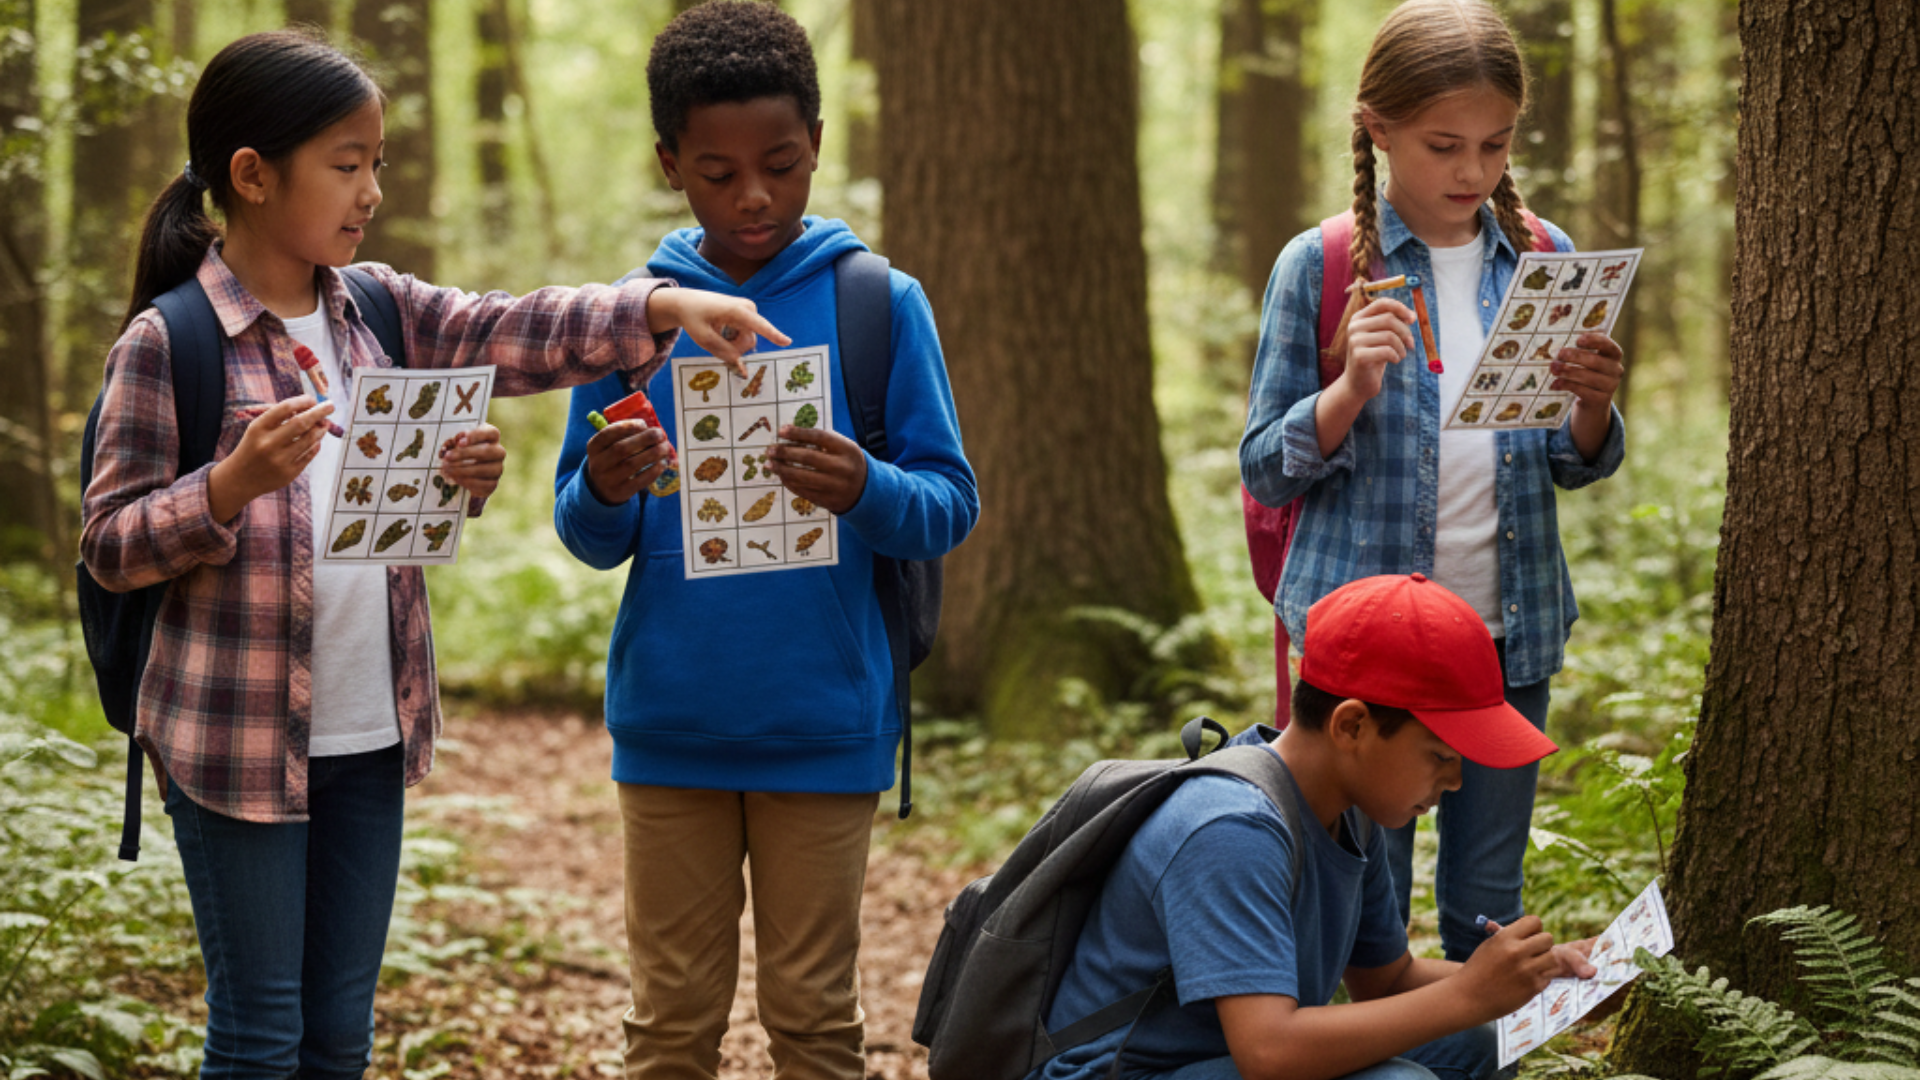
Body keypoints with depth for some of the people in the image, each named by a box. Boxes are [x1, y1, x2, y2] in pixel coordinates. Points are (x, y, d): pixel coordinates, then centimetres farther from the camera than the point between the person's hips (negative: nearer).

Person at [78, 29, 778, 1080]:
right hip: (235, 738, -6)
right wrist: (236, 482, -26)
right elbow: (109, 547, -11)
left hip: (372, 728, 6)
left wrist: (667, 307, -13)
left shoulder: (380, 312, 8)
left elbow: (519, 335, 2)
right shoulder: (165, 345, -10)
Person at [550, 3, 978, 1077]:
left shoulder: (879, 303, -2)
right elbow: (589, 540, 5)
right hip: (668, 726, 2)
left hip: (824, 728, -2)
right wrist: (605, 493, -18)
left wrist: (866, 491, -23)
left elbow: (951, 506, -3)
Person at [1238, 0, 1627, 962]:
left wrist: (1592, 406, -10)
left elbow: (1575, 466, 12)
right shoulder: (1321, 267, -4)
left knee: (1488, 902, 10)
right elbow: (1264, 470, -2)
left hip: (1510, 628, 3)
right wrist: (1352, 390, -20)